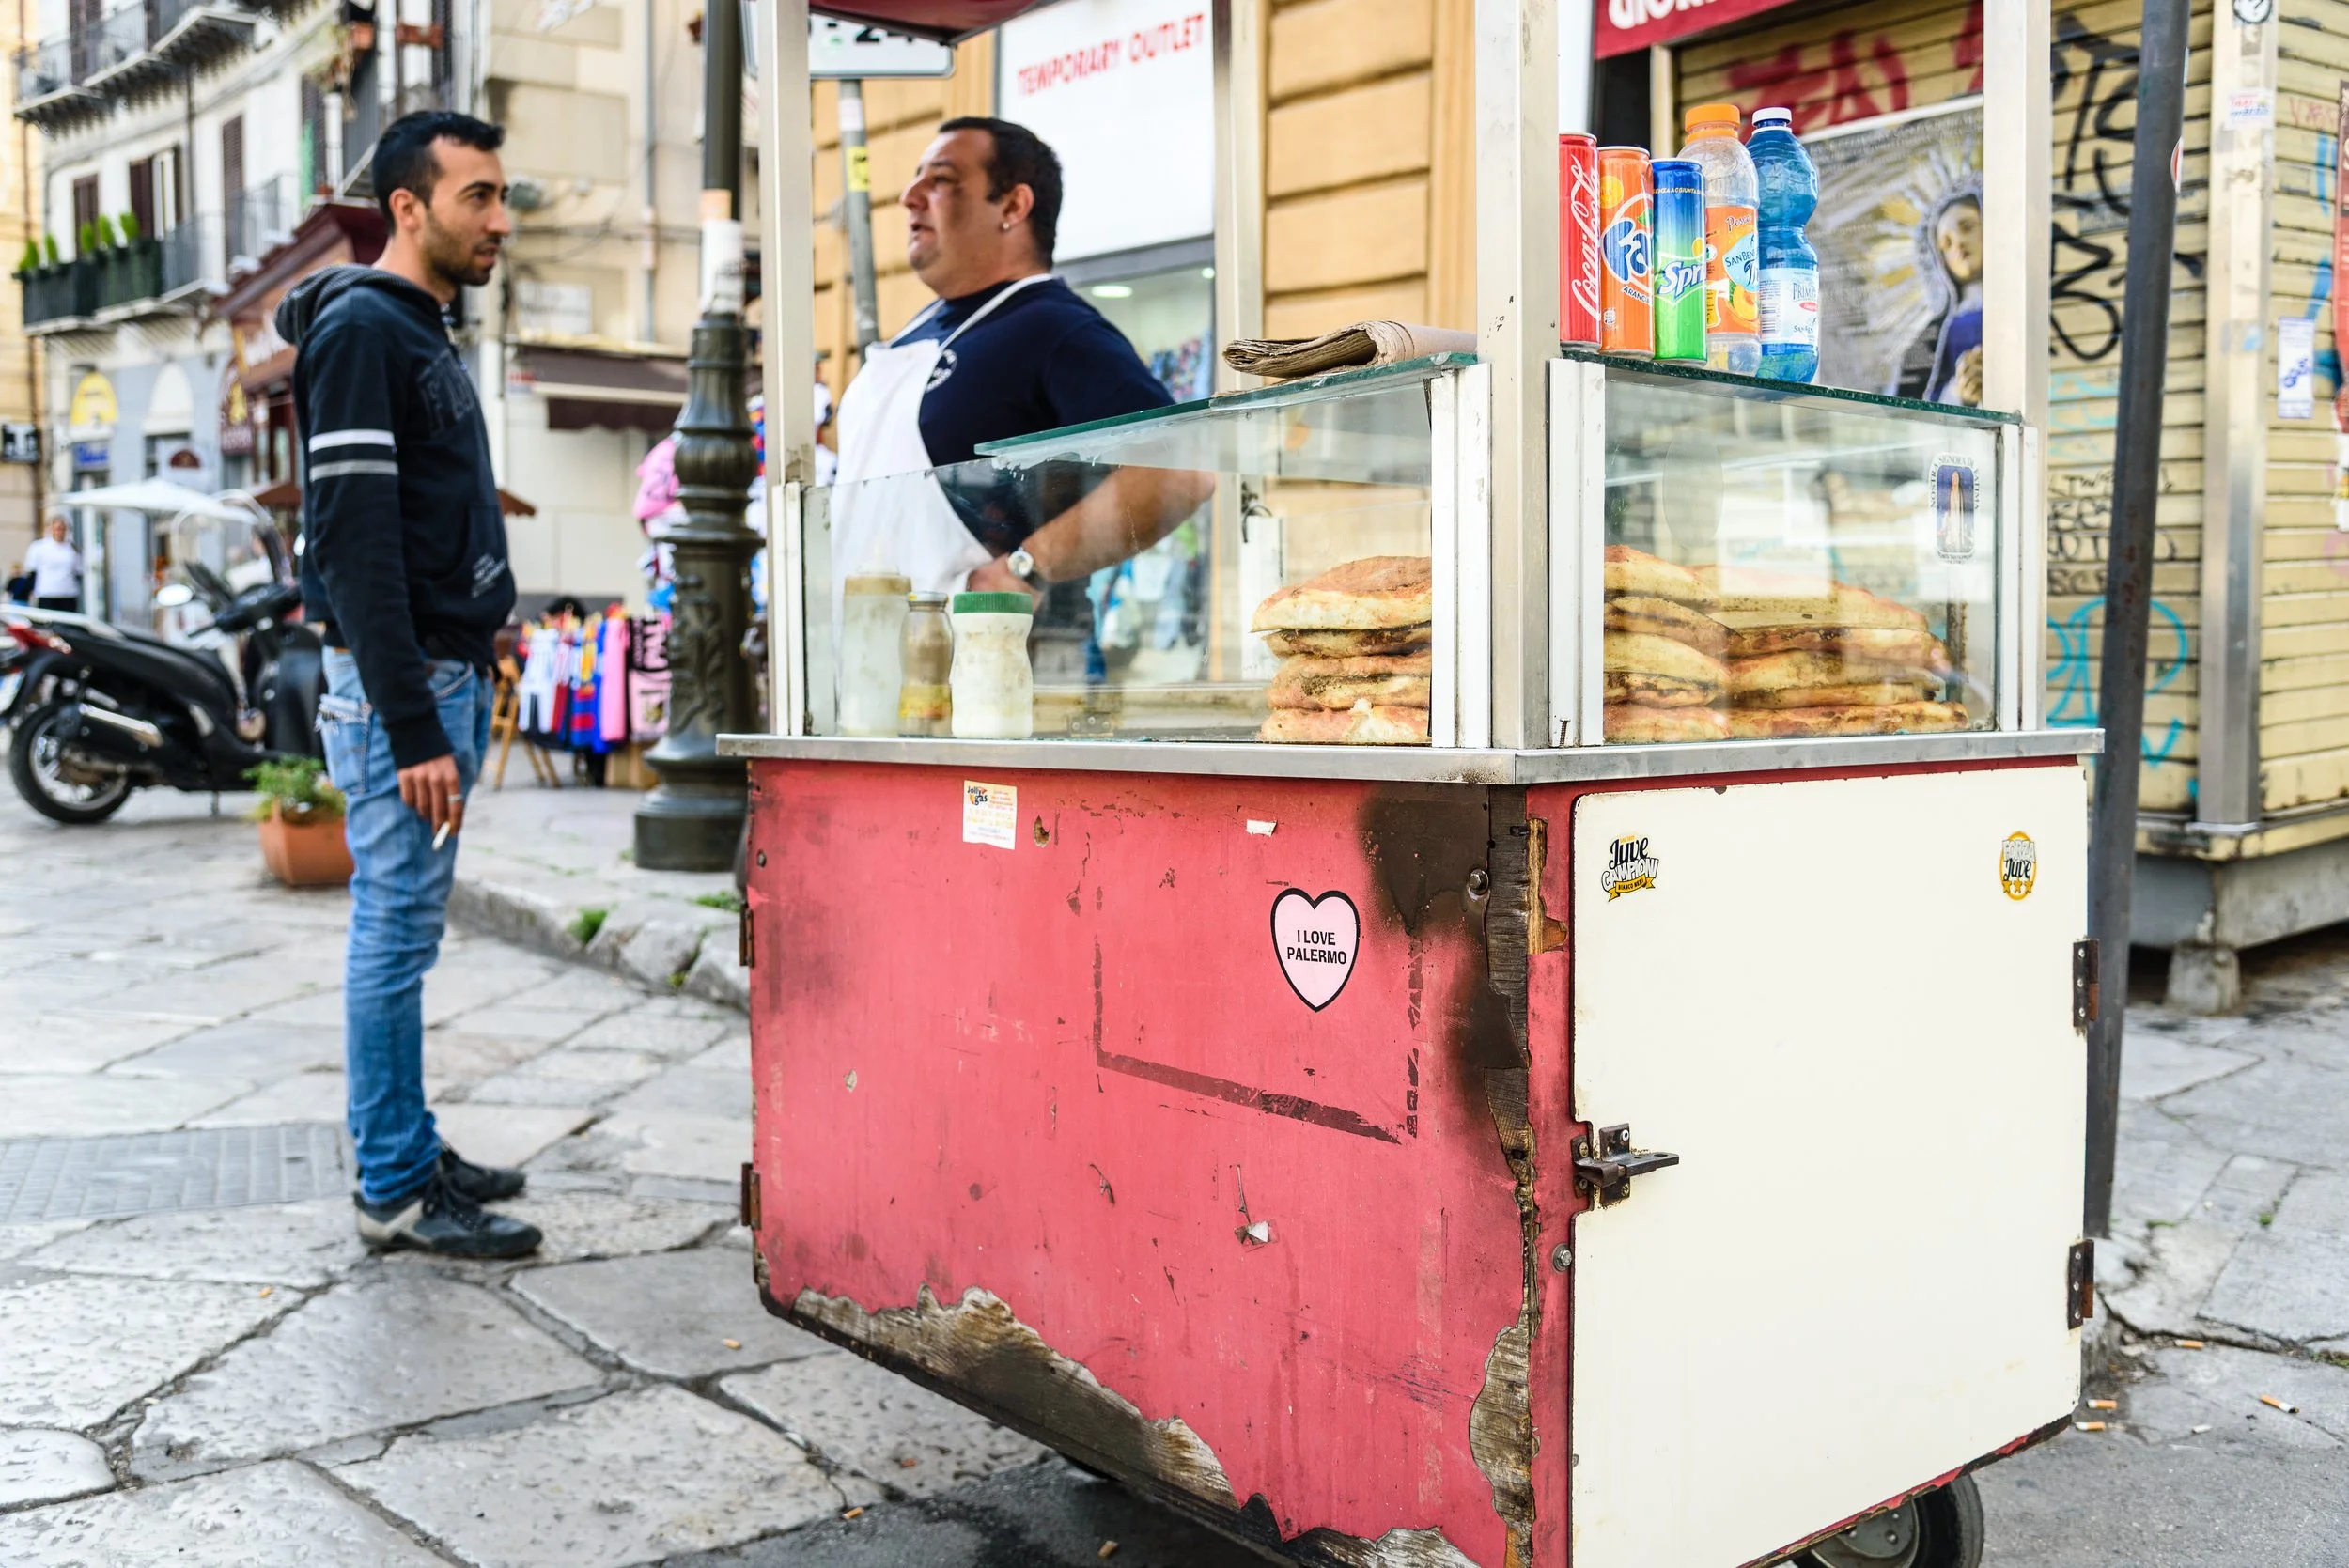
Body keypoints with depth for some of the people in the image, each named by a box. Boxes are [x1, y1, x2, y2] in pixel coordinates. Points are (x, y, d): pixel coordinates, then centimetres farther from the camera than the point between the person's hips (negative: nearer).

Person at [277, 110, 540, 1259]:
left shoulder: (424, 334, 19)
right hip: (396, 687, -9)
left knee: (405, 928, 13)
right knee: (397, 930, -4)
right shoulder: (359, 327, -11)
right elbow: (355, 542, -19)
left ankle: (412, 1154, 22)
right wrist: (413, 729, -22)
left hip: (447, 677, 9)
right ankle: (394, 1191, 5)